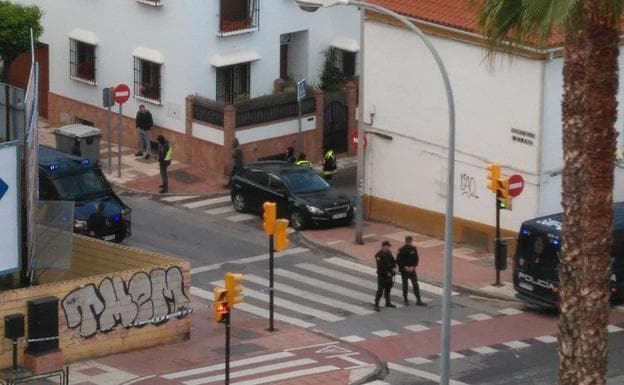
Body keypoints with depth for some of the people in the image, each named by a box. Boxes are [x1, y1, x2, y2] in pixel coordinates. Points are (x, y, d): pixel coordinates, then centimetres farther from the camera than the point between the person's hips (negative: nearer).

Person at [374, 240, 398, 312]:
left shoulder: (389, 253, 7)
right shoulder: (379, 255, -18)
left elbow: (393, 261, 13)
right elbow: (380, 266, -22)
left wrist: (394, 267, -7)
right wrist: (387, 273, -20)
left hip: (389, 274, 8)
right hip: (382, 275, -8)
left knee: (388, 288, 18)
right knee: (380, 290, -10)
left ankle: (388, 302, 33)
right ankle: (376, 305, -7)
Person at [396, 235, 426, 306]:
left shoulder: (413, 249, 1)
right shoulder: (402, 250, -9)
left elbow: (416, 259, 5)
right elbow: (398, 261, -8)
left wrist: (413, 267, -11)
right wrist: (405, 267, -16)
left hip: (412, 270, 3)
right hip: (404, 271, -3)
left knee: (415, 285, -1)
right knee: (405, 285, 5)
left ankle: (418, 300, 1)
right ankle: (405, 299, 20)